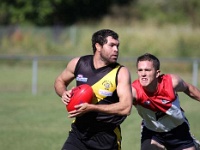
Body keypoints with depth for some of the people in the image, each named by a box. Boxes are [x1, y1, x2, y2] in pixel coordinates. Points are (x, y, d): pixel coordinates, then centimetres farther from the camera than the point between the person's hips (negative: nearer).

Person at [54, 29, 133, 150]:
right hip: (79, 130, 2)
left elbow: (126, 107, -23)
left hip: (106, 138, -2)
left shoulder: (121, 73, -11)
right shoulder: (78, 63, -1)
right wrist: (64, 93, -6)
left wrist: (91, 107, -26)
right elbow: (60, 81, 18)